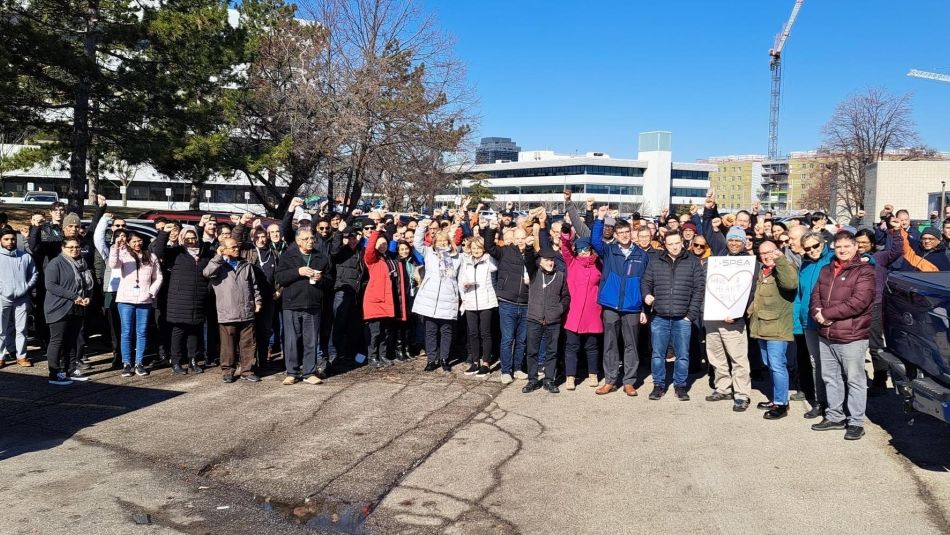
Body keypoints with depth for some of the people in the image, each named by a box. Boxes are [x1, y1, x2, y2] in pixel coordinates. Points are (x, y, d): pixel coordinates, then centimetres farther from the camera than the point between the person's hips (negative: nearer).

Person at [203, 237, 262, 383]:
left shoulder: (246, 265, 15)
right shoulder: (218, 265, 3)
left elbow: (254, 285, 19)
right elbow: (207, 273, -20)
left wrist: (257, 300, 10)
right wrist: (218, 256, -17)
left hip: (247, 313, 3)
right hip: (227, 314, -3)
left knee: (249, 343, 6)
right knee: (228, 345, 4)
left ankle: (247, 370, 16)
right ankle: (227, 371, 17)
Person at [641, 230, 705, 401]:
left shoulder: (693, 262, 4)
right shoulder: (655, 263, 9)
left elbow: (699, 288, 1)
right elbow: (645, 282, 14)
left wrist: (691, 314, -6)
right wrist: (646, 295, -9)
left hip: (682, 318, -1)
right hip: (659, 318, 1)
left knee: (682, 355, 4)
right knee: (658, 354, 6)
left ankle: (680, 385, 18)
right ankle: (659, 385, 18)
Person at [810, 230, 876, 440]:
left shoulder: (864, 271, -7)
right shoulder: (826, 270, 14)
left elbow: (858, 302, -18)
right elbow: (815, 295, 12)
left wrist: (827, 314, -16)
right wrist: (817, 313, -10)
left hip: (851, 337, -7)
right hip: (825, 336, 7)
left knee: (854, 380, 1)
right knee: (830, 378, 15)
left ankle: (856, 422, 11)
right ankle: (835, 416, 28)